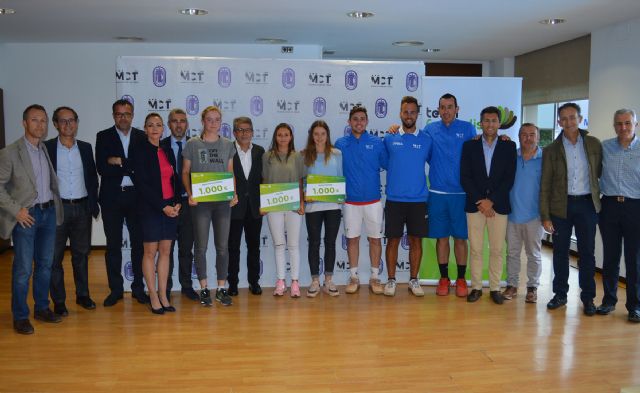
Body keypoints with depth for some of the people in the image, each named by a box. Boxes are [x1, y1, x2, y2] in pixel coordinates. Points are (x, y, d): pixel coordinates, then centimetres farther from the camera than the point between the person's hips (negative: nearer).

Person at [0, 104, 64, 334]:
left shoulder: (47, 150, 9)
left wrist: (55, 206, 4)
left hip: (49, 212, 5)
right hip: (26, 216, -5)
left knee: (45, 264, 13)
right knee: (23, 269, -1)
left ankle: (42, 308, 27)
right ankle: (20, 316, 12)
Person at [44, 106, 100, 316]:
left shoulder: (85, 147, 8)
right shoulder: (47, 147, -3)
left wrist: (93, 204, 5)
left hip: (82, 208, 3)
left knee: (81, 254, 12)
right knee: (55, 257, 4)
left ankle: (83, 295, 24)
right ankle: (59, 301, 14)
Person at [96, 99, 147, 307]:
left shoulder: (142, 137, 5)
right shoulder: (103, 137, 3)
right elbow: (101, 168, -9)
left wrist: (119, 162, -13)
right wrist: (130, 168, -14)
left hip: (136, 196, 0)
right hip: (111, 197, 0)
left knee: (138, 243, 6)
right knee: (113, 245, 7)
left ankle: (138, 288, 17)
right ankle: (116, 289, 18)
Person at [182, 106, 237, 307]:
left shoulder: (227, 144, 9)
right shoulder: (192, 144, 2)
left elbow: (231, 172, 13)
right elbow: (185, 172, 4)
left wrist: (233, 193, -3)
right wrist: (190, 194, -11)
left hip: (223, 201, 2)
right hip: (200, 201, -2)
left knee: (223, 246, 5)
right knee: (201, 246, 3)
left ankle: (221, 288, 15)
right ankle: (204, 288, 15)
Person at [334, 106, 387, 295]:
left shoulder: (377, 143, 1)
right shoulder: (340, 144, 2)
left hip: (373, 201, 0)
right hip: (350, 201, 0)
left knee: (375, 238, 5)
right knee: (352, 238, 8)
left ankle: (375, 278, 17)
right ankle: (353, 278, 20)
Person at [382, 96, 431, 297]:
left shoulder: (426, 140, 3)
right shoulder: (389, 139, 2)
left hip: (419, 199, 1)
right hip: (394, 199, -1)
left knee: (416, 240, 7)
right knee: (393, 240, 4)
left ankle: (414, 280, 19)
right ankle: (391, 280, 16)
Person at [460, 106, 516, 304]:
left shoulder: (509, 146, 6)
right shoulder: (469, 145, 6)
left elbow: (509, 178, -1)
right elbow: (465, 177, 0)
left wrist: (491, 201, -10)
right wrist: (480, 201, -9)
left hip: (499, 205, 0)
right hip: (475, 204, 0)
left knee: (497, 250, 4)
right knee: (475, 249, 3)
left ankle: (495, 288, 15)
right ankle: (476, 287, 13)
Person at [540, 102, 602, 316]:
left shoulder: (594, 144, 4)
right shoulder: (551, 150, 1)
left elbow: (600, 172, 10)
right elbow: (545, 185, -1)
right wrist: (545, 216, -5)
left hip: (587, 204, 0)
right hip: (561, 205, 0)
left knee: (587, 252, 5)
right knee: (560, 252, 7)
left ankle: (588, 297, 16)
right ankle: (560, 294, 20)